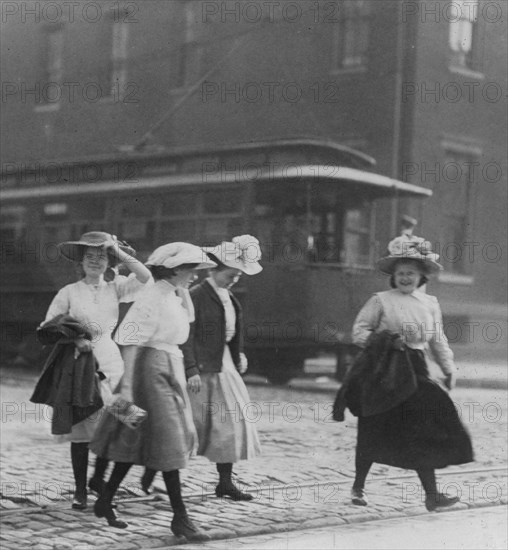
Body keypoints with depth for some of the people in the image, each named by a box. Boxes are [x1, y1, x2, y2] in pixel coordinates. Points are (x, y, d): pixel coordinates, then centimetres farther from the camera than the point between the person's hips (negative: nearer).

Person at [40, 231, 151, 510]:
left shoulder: (114, 288, 7)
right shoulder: (69, 292, 2)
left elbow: (145, 276, -8)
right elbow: (47, 327, 1)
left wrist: (118, 252, -6)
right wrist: (74, 339, -14)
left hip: (110, 361, 2)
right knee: (80, 428, -2)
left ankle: (98, 478, 22)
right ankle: (80, 489, 10)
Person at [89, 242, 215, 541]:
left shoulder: (175, 299, 12)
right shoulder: (152, 298, -16)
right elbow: (130, 342, -19)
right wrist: (128, 386, -20)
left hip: (168, 373, 9)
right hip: (151, 371, -9)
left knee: (135, 441, 14)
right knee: (168, 443, -6)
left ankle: (105, 502, 24)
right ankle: (180, 517, -1)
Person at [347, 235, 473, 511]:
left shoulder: (430, 304, 11)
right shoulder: (380, 301, -2)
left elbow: (438, 340, 19)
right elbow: (359, 332, -1)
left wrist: (448, 368, 13)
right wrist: (386, 341, -15)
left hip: (414, 371, 3)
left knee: (423, 431, -4)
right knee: (374, 433, 2)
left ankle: (432, 494, -2)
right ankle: (358, 487, 19)